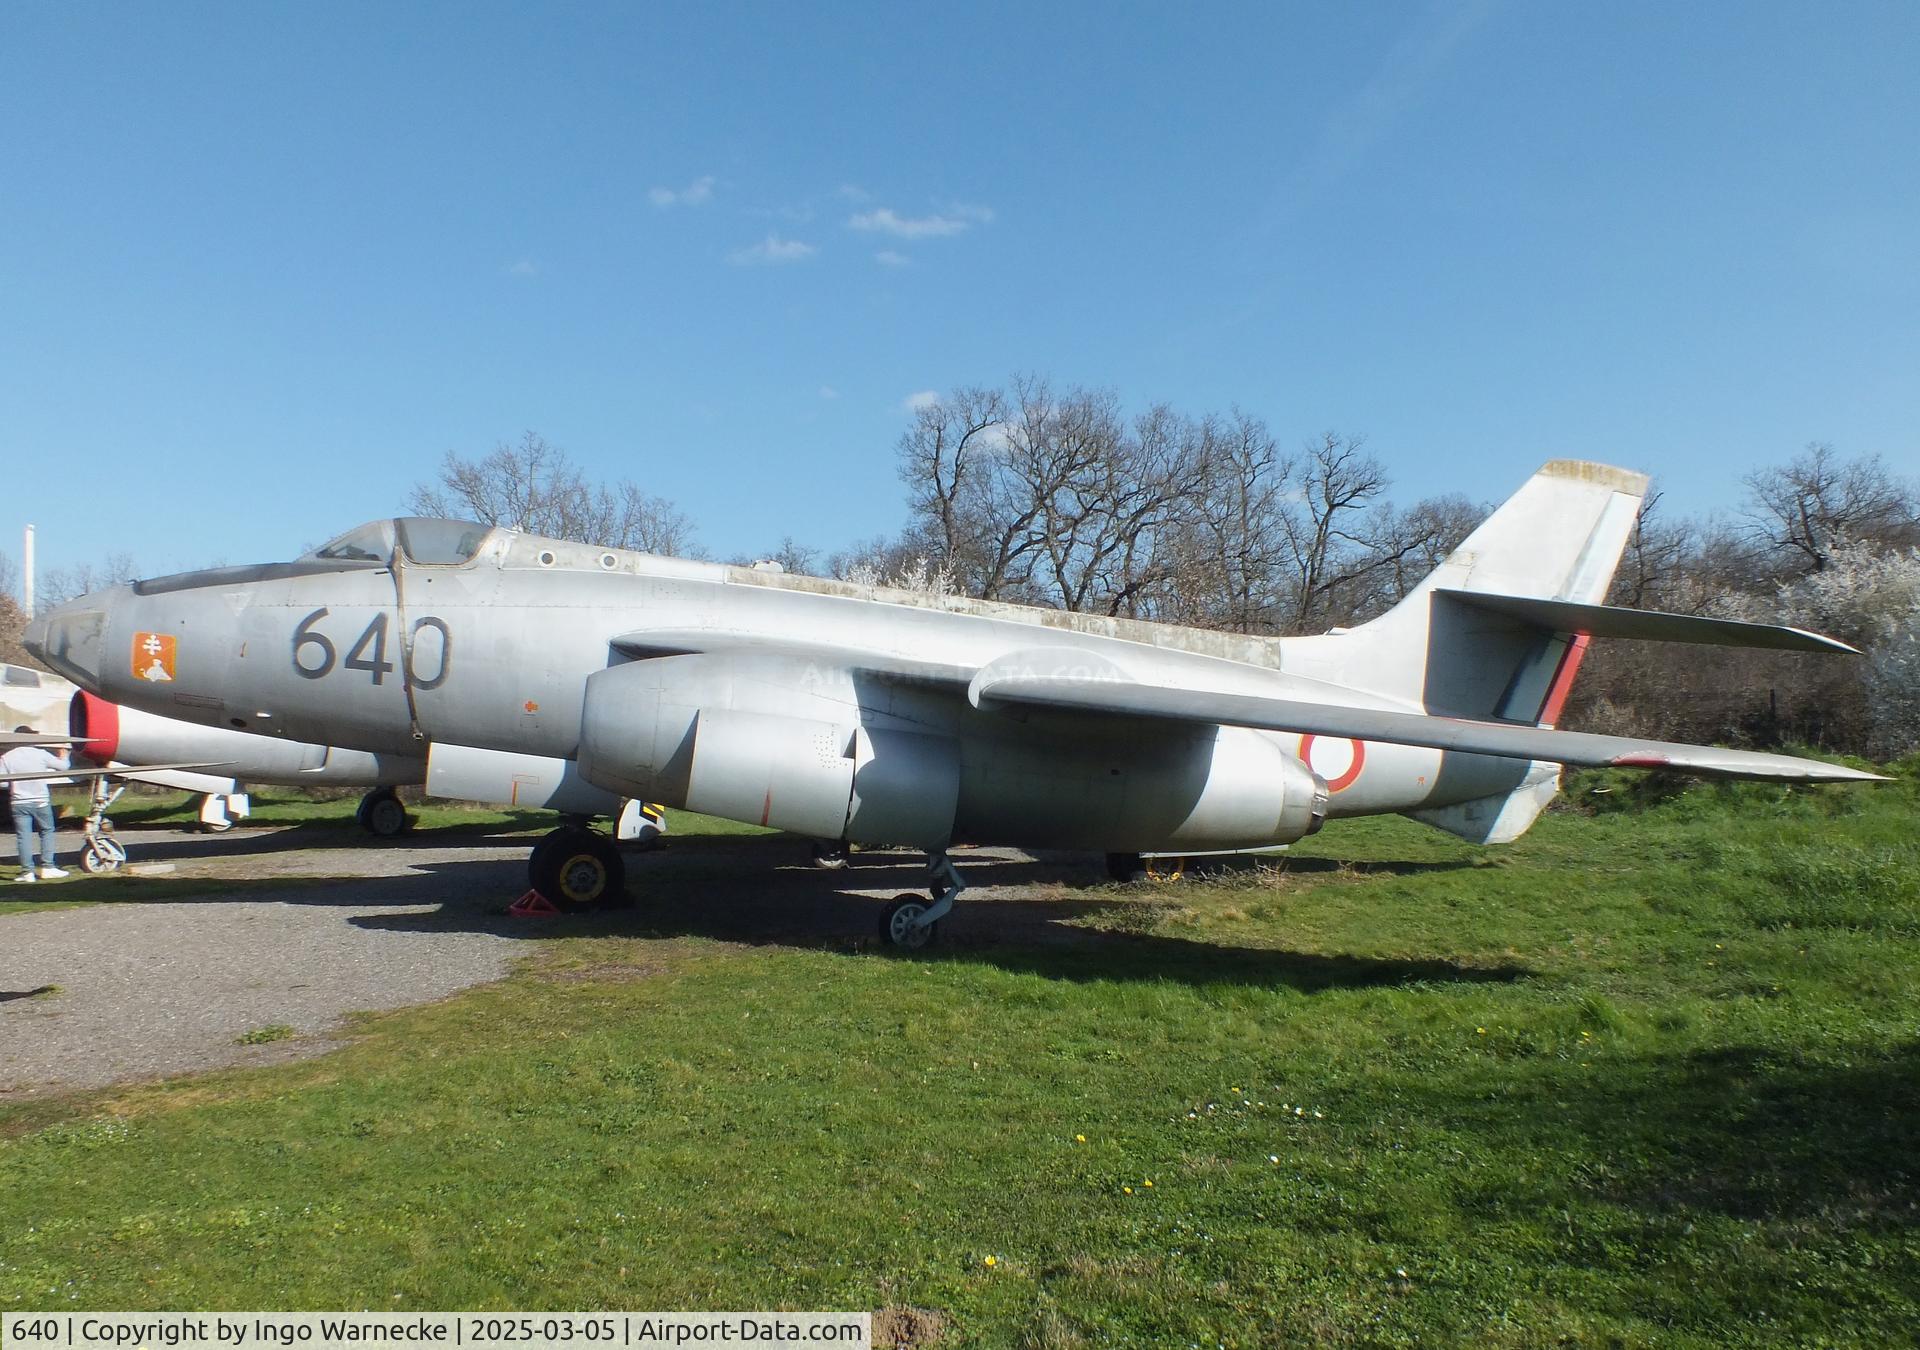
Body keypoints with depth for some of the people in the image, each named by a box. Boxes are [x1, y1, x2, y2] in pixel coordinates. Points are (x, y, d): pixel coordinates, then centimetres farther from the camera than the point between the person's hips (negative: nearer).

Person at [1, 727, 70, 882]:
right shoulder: (40, 753, -5)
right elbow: (62, 766, 6)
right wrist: (63, 757, 28)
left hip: (19, 803, 1)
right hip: (40, 802, -1)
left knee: (23, 837, 5)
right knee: (47, 832, 12)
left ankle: (27, 871, 4)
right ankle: (47, 867, 7)